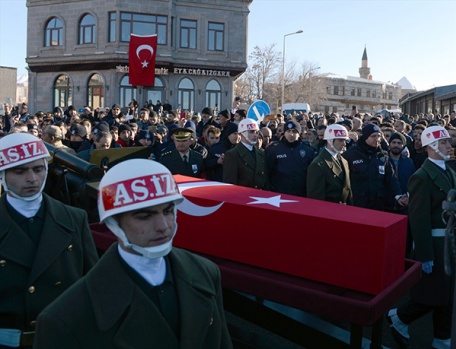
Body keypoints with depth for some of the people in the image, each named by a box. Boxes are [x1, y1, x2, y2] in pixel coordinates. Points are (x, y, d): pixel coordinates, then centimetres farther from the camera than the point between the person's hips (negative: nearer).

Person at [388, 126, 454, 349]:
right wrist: (425, 255, -21)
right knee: (430, 295, 0)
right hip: (433, 244, -8)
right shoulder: (422, 176, -15)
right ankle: (398, 318, 24)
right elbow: (419, 219, -19)